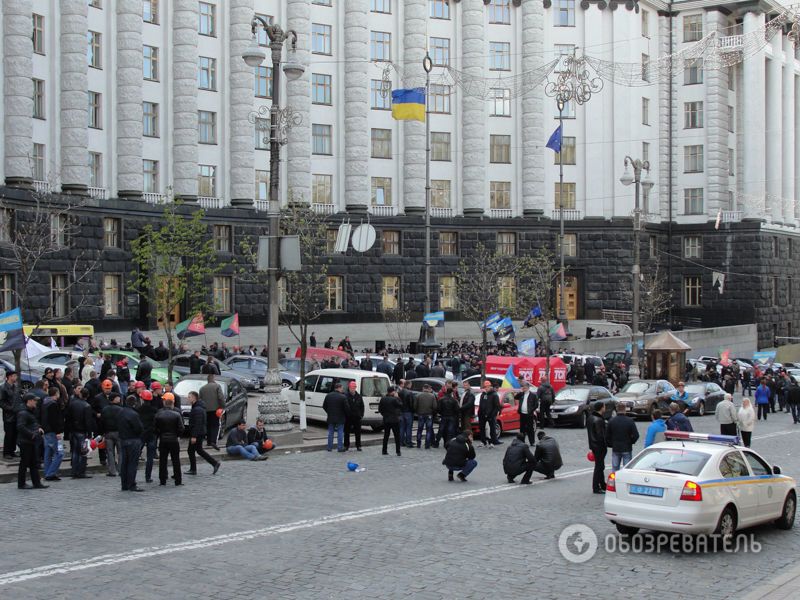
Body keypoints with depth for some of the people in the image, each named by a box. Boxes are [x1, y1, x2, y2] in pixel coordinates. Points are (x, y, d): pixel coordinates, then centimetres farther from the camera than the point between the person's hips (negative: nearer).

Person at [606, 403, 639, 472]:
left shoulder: (611, 421, -3)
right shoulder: (630, 421, -11)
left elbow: (607, 436, 0)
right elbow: (636, 435, -13)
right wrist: (631, 442, 5)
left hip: (615, 449, 2)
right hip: (627, 449, -2)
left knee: (614, 469, 10)